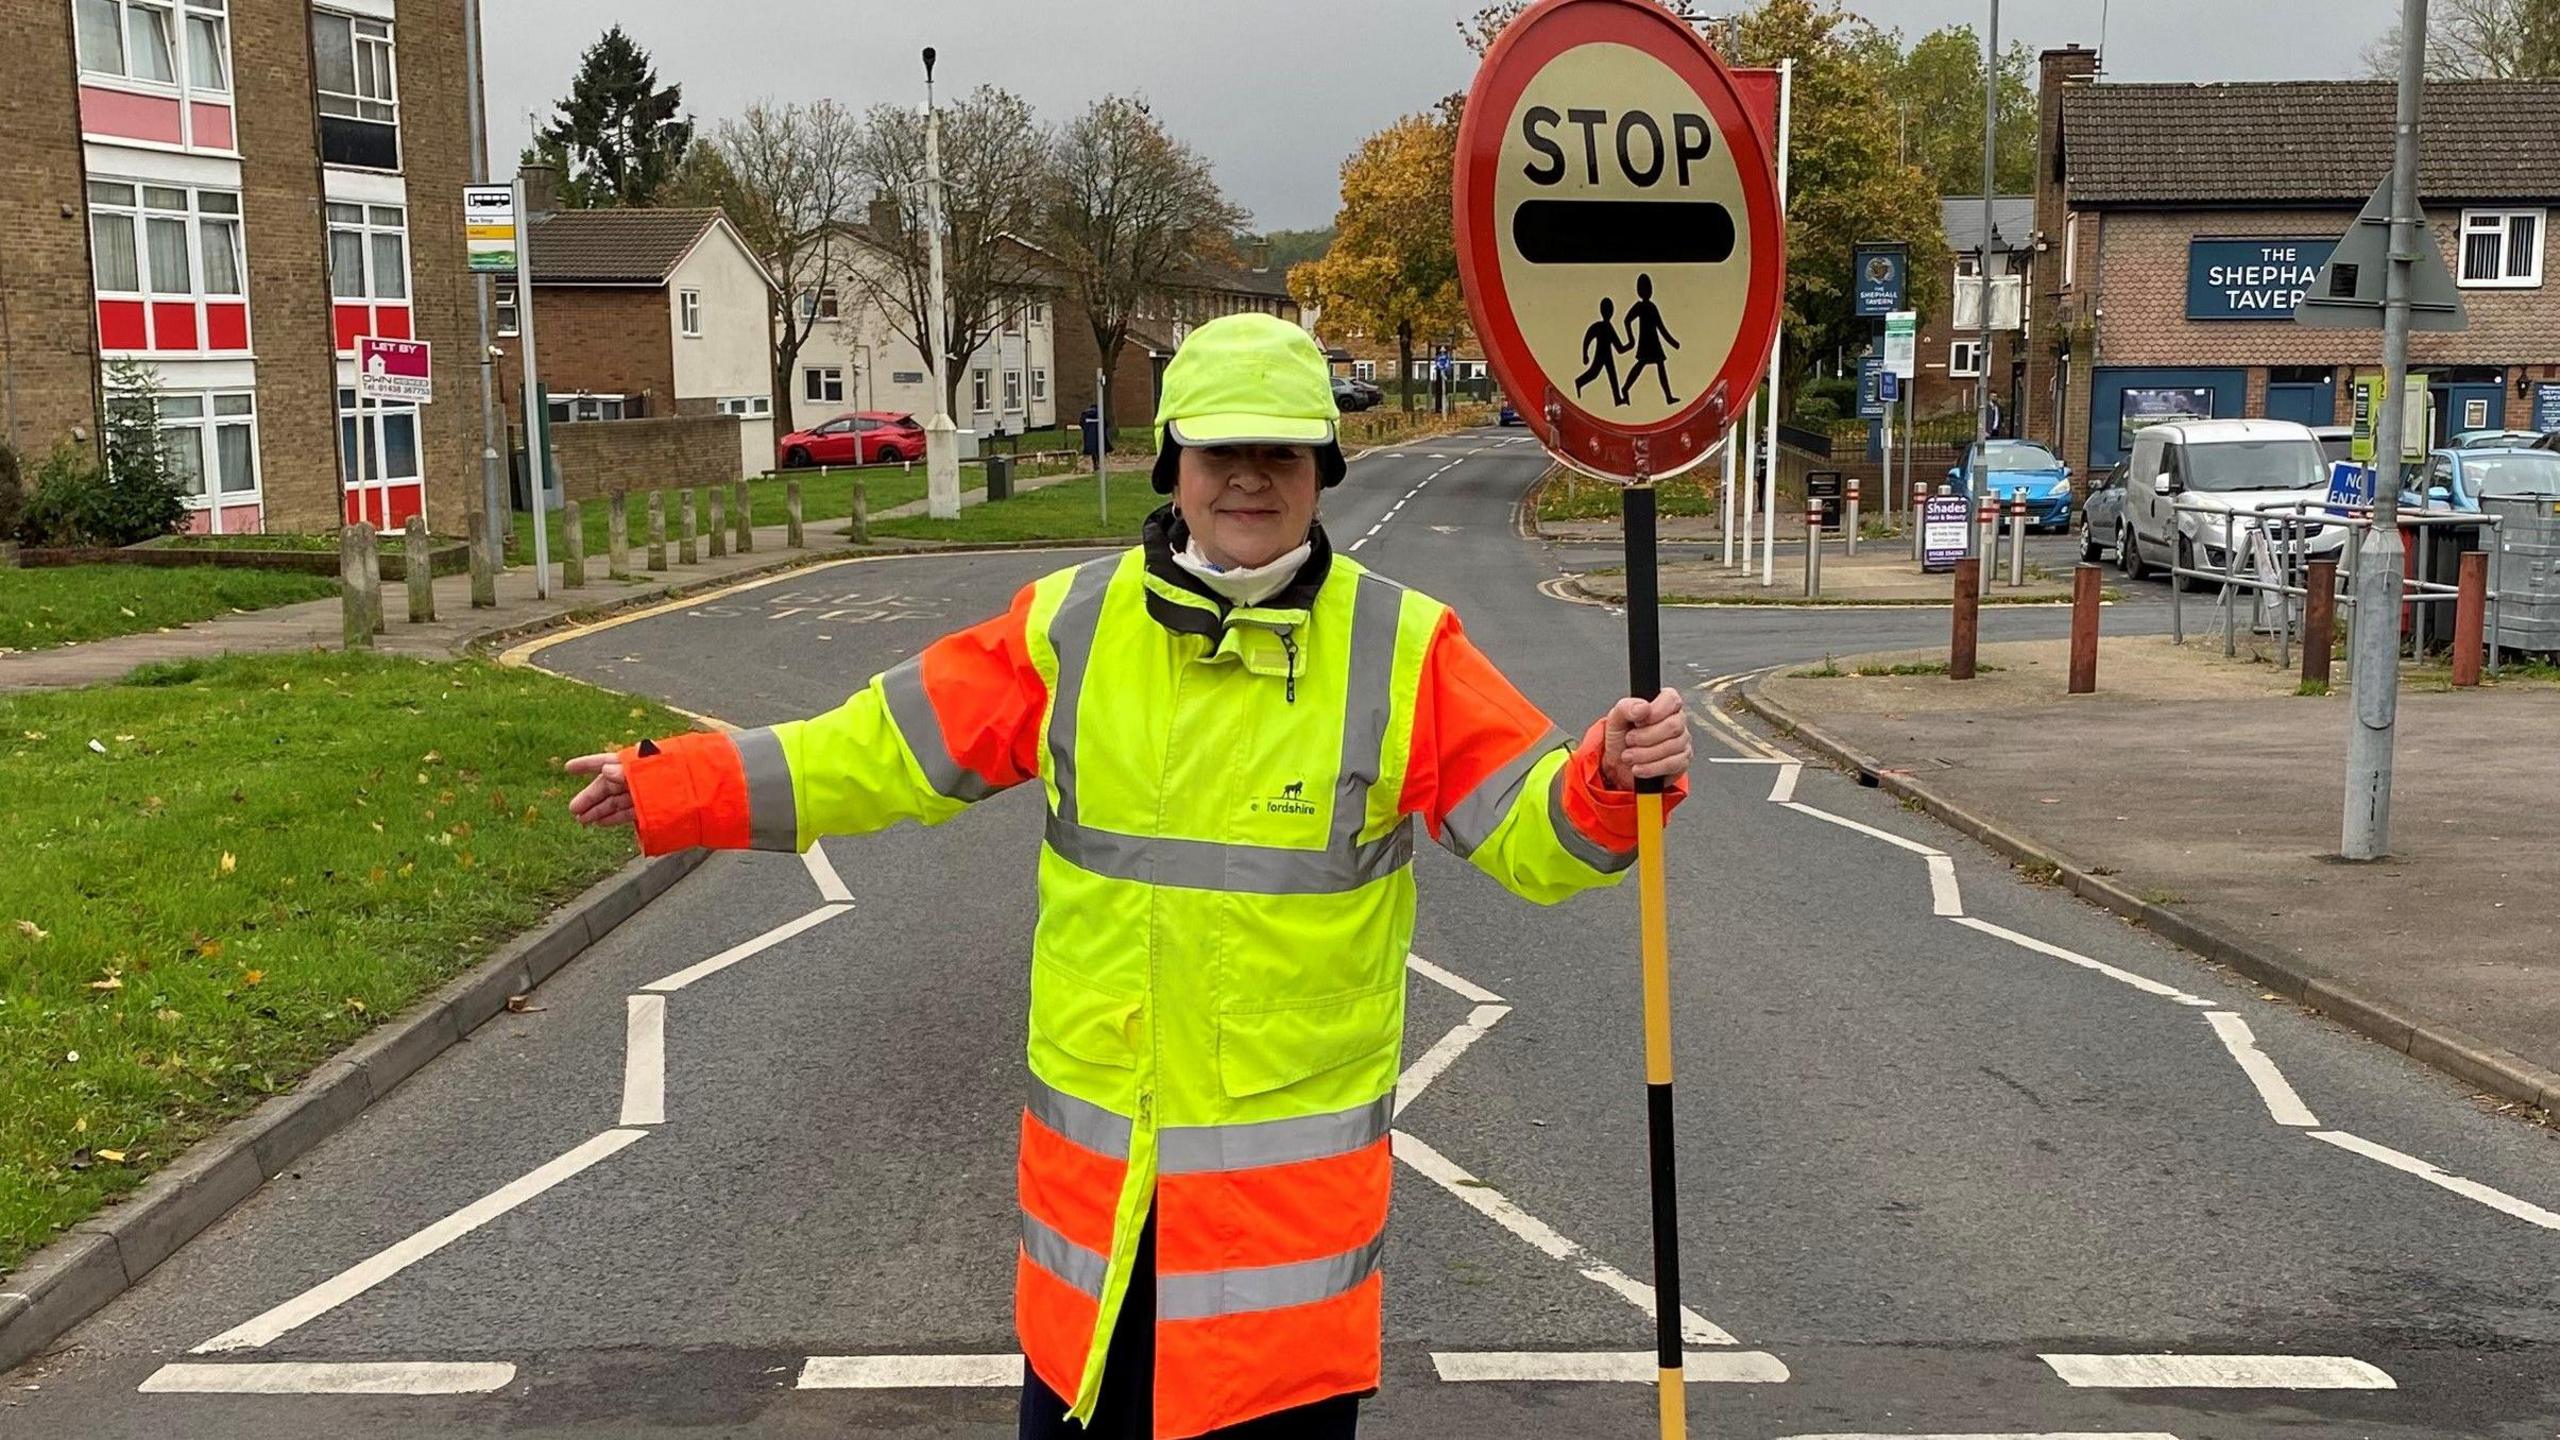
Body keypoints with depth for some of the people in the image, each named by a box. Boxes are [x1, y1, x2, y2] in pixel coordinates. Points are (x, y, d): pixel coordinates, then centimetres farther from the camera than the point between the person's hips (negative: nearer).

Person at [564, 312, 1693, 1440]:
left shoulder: (1404, 648, -6)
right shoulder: (1069, 626, 0)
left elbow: (1527, 826, -7)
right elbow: (888, 749, 4)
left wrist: (1609, 783, -29)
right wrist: (672, 787, 1)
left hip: (1295, 1156, -2)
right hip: (1095, 1144, 3)